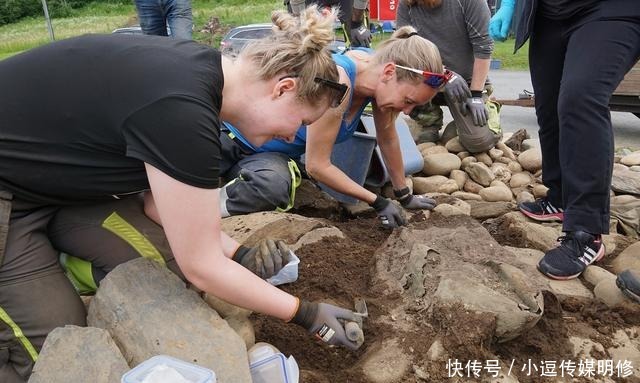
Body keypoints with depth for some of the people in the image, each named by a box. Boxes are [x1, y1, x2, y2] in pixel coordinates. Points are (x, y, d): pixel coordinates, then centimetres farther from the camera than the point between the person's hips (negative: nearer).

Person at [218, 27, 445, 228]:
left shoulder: (378, 67, -11)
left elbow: (388, 138, 4)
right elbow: (317, 165, -25)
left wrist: (405, 196, 13)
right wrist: (377, 202, -17)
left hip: (273, 155, 5)